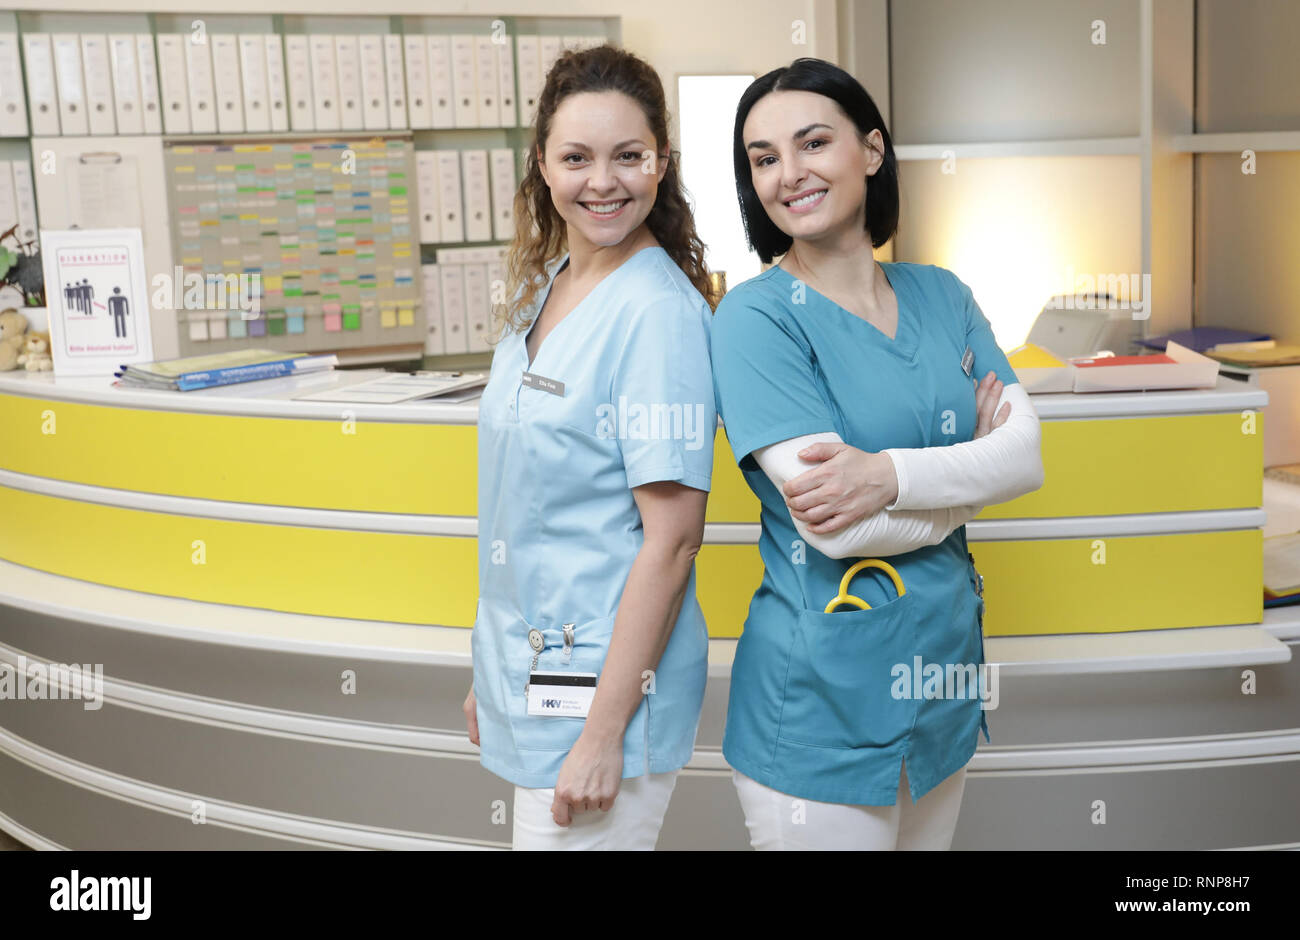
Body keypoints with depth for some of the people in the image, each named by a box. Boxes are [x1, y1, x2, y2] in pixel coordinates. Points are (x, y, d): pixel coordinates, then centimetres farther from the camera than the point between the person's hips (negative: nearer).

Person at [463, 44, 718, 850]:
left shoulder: (660, 311, -17)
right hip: (534, 675, 8)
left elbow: (671, 537, -19)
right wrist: (491, 673, 18)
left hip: (605, 682, -8)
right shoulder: (540, 293, 8)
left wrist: (605, 734, -19)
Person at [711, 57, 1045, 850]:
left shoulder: (940, 295, 6)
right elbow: (832, 524, -21)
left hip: (943, 675, 6)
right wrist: (970, 470, -7)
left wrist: (892, 473, -22)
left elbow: (1028, 453, -5)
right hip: (823, 702, -5)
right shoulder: (757, 316, -12)